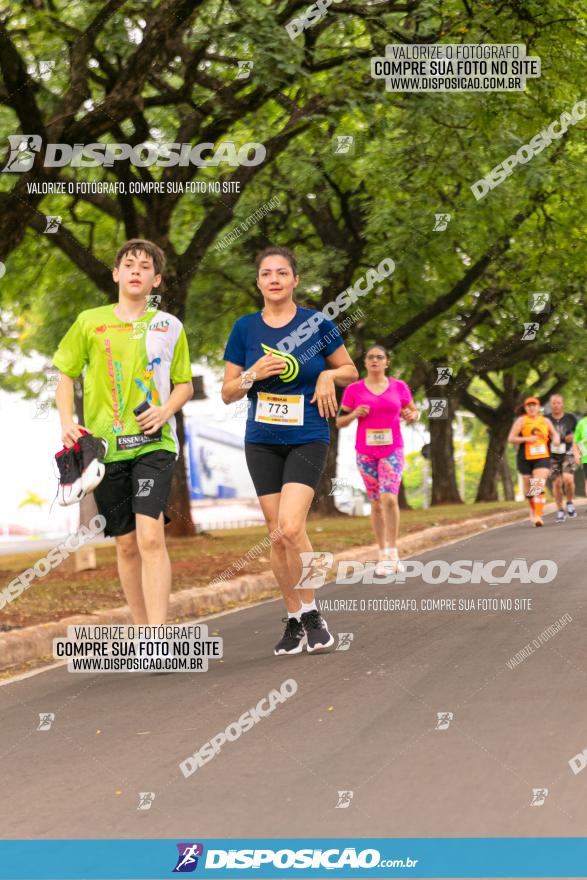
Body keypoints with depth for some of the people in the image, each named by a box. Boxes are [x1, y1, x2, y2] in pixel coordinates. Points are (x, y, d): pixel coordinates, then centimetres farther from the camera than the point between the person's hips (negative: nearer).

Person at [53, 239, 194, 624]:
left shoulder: (169, 326, 6)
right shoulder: (89, 322, 6)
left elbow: (185, 384, 14)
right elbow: (66, 375, 14)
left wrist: (165, 410, -7)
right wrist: (67, 423, 0)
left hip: (154, 444, -2)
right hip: (104, 446, 2)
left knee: (151, 537, -18)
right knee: (126, 544, 8)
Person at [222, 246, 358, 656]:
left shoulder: (318, 323, -3)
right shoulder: (245, 328, 2)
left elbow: (350, 370, 11)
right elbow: (228, 393, 5)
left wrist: (329, 375, -10)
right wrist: (253, 374, -14)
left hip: (308, 440, -3)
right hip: (262, 442, 3)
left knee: (290, 527, -19)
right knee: (277, 536, 4)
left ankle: (311, 612, -1)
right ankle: (294, 620, 18)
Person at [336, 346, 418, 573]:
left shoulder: (399, 387, 3)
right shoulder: (353, 389, 2)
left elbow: (414, 411, 14)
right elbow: (339, 421, 6)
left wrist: (411, 416, -9)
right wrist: (354, 414, -14)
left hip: (392, 450, -1)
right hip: (365, 451, 1)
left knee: (389, 499, -16)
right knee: (376, 503, 6)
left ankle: (392, 553, -9)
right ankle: (383, 554, 13)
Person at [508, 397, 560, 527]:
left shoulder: (545, 421, 9)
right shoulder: (521, 420, 0)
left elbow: (554, 434, 24)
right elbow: (511, 439, -5)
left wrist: (556, 439, 0)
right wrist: (526, 439, -18)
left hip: (542, 458, 0)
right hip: (525, 458, 0)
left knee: (539, 487, -15)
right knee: (528, 486, 10)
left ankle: (538, 516, -20)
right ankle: (533, 509, 37)